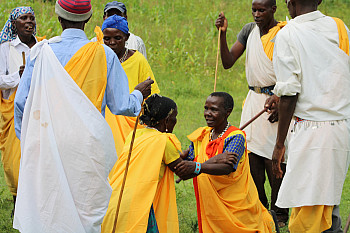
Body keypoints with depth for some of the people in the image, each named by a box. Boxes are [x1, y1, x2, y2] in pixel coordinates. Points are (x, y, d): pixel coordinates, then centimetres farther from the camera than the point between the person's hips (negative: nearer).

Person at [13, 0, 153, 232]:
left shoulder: (42, 52, 1)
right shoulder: (104, 55, -1)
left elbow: (22, 103, 4)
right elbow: (122, 107, 2)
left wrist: (27, 139, 20)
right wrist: (138, 95, 23)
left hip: (47, 145, 1)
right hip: (88, 143, -1)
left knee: (44, 211, 7)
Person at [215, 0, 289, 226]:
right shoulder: (249, 30, 10)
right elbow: (228, 62, 7)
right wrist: (223, 33, -6)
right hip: (253, 98, 6)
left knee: (273, 160, -7)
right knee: (252, 156, 5)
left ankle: (280, 216, 4)